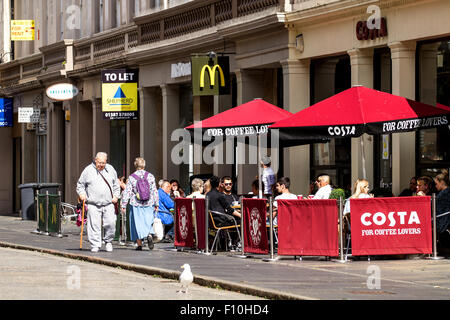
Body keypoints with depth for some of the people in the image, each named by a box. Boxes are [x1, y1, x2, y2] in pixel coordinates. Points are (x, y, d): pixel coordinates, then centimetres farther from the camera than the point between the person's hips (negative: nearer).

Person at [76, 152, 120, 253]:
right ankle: (95, 245, 1)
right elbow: (80, 184, 11)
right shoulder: (88, 170, 4)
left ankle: (108, 241, 16)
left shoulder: (110, 169, 13)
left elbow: (116, 185, 22)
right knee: (94, 225, -6)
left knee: (110, 223, -7)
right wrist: (82, 193, -6)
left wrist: (116, 196, 9)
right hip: (93, 204, -2)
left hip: (108, 204, 2)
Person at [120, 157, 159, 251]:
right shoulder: (150, 176, 0)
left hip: (136, 205, -1)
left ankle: (139, 244, 5)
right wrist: (156, 204, 11)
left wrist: (123, 205, -1)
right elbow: (154, 191, 3)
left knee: (137, 223, 6)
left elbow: (127, 192, -5)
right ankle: (149, 235, -20)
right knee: (148, 222, 10)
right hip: (149, 204, 1)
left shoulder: (131, 178, -4)